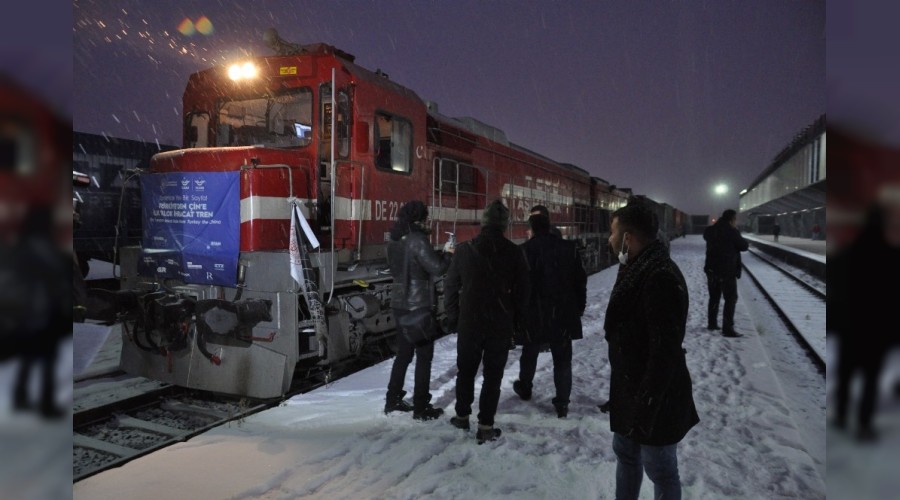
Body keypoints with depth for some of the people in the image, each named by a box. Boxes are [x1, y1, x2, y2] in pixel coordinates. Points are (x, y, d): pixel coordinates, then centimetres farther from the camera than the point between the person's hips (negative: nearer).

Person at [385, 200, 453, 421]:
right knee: (424, 355, 3)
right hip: (419, 304, -8)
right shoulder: (417, 239, -18)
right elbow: (436, 268, -21)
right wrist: (448, 253, -2)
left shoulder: (395, 241, 8)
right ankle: (421, 407, 9)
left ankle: (393, 400, 24)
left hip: (400, 302, 8)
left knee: (404, 352, 18)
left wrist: (440, 253, 11)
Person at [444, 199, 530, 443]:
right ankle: (485, 426, 9)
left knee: (466, 370, 18)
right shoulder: (514, 252, -7)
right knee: (493, 374, 7)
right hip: (501, 324, -1)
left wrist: (453, 317, 9)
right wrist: (515, 320, 9)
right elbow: (522, 291, -2)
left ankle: (462, 416, 29)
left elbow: (450, 286, -1)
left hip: (469, 322, 1)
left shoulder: (464, 249, -5)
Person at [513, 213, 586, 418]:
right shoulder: (569, 248, 1)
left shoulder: (525, 250, -9)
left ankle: (525, 388, 39)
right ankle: (562, 403, 6)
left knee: (530, 353, 19)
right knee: (562, 359, 7)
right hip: (563, 314, 1)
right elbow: (580, 280, 4)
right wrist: (579, 307, 14)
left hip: (534, 314, -1)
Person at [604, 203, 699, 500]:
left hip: (655, 397, -10)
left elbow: (665, 351, -27)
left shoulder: (660, 276, -26)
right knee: (625, 454, 23)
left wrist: (648, 405, -23)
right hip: (630, 388, 10)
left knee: (660, 470, 8)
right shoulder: (637, 270, 7)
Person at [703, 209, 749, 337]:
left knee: (714, 297, 19)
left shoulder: (710, 231, 4)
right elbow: (744, 246, -8)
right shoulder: (732, 231, -16)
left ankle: (712, 323, 27)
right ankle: (727, 328, -5)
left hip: (711, 269, 7)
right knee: (731, 299, -1)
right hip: (727, 271, -7)